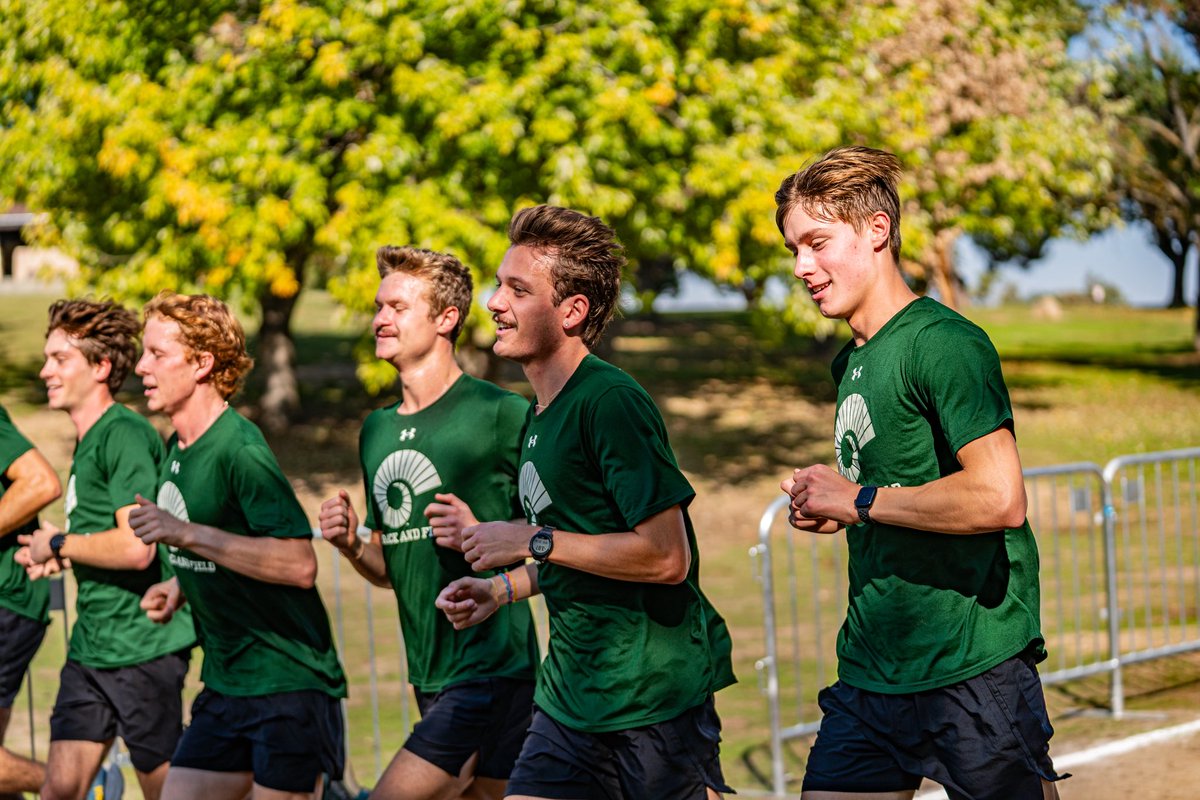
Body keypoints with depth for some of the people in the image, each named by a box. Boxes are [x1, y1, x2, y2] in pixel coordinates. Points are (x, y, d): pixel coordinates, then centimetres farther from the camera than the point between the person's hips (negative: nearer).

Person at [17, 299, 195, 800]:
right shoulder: (87, 440, 14)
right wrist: (59, 559, 10)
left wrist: (58, 544, -11)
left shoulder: (125, 435, -15)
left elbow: (137, 547, -25)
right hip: (90, 646, 9)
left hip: (143, 645, -9)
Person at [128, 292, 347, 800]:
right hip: (225, 685, 8)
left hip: (289, 683, -8)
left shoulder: (240, 450, -17)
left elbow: (298, 565, -27)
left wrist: (186, 534, -26)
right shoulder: (176, 450, 11)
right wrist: (180, 586, 8)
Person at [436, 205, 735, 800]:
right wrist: (501, 589, 12)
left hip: (656, 699, -8)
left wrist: (535, 542, -16)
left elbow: (667, 556, -22)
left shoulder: (610, 402, -16)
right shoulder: (538, 419, 13)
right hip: (568, 700, 8)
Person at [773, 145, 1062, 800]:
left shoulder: (941, 342, -13)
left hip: (971, 673, -8)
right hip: (870, 671, 8)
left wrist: (858, 500, -15)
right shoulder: (850, 364, 14)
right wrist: (826, 507, 8)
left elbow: (998, 499, -25)